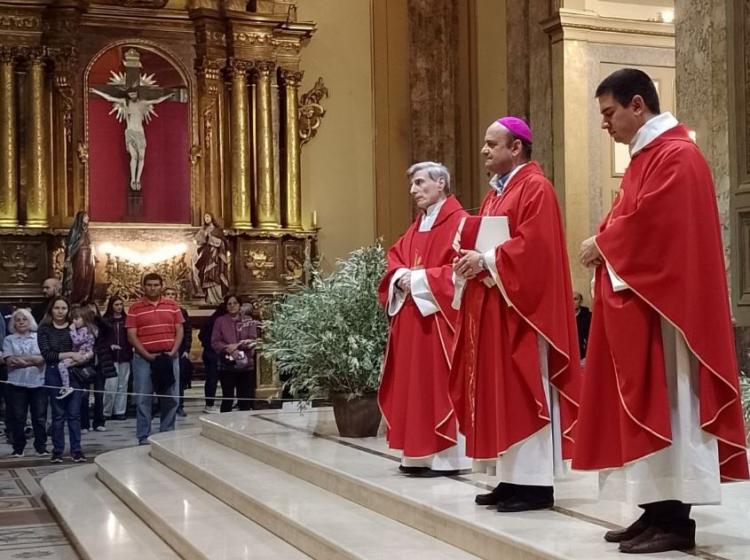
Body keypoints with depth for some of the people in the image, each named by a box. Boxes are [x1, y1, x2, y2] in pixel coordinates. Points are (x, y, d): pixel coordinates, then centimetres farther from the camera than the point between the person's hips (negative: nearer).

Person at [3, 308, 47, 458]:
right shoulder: (9, 339, 6)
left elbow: (42, 358, -6)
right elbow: (9, 361, -5)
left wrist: (20, 359, -11)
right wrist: (32, 360, -11)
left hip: (38, 383, 0)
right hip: (17, 384, 0)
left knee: (40, 417, 2)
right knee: (18, 417, 4)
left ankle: (41, 447, 10)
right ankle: (18, 448, 12)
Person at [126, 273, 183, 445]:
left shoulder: (172, 306, 8)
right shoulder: (135, 308, 0)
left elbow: (179, 331, 7)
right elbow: (131, 336, -4)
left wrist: (172, 352, -7)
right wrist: (148, 356, -12)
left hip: (169, 358, 2)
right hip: (144, 358, -2)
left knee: (171, 398, 5)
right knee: (143, 399, 0)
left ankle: (167, 434, 16)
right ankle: (144, 437, 6)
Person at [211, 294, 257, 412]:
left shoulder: (248, 321, 9)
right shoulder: (220, 321, 5)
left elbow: (253, 340, 0)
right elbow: (215, 342, 0)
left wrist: (237, 345, -14)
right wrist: (228, 349, -16)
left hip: (246, 364, 2)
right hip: (227, 365, -2)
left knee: (245, 398, 3)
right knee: (227, 398, -3)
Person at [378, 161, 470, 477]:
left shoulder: (459, 222, -7)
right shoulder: (416, 227, 19)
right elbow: (395, 258, 17)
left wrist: (418, 279, -17)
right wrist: (400, 277, -5)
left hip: (439, 317, -9)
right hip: (411, 318, 9)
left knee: (440, 383, -7)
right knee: (415, 382, 8)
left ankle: (447, 455, -4)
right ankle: (419, 453, 12)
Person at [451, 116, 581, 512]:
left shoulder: (535, 188, -9)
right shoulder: (495, 193, 20)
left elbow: (533, 245, -20)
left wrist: (486, 261, -17)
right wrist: (472, 258, 1)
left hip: (520, 305, -10)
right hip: (490, 305, 10)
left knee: (523, 391, -8)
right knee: (499, 391, 8)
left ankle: (536, 483, -4)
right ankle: (512, 479, 12)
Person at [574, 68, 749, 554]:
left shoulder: (676, 155, -13)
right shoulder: (648, 157, 19)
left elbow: (649, 224, -22)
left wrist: (601, 247, -9)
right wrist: (604, 247, 1)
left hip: (663, 304, -10)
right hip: (637, 300, 10)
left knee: (666, 404, -8)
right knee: (646, 405, 9)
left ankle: (676, 520, -3)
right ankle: (658, 512, 13)